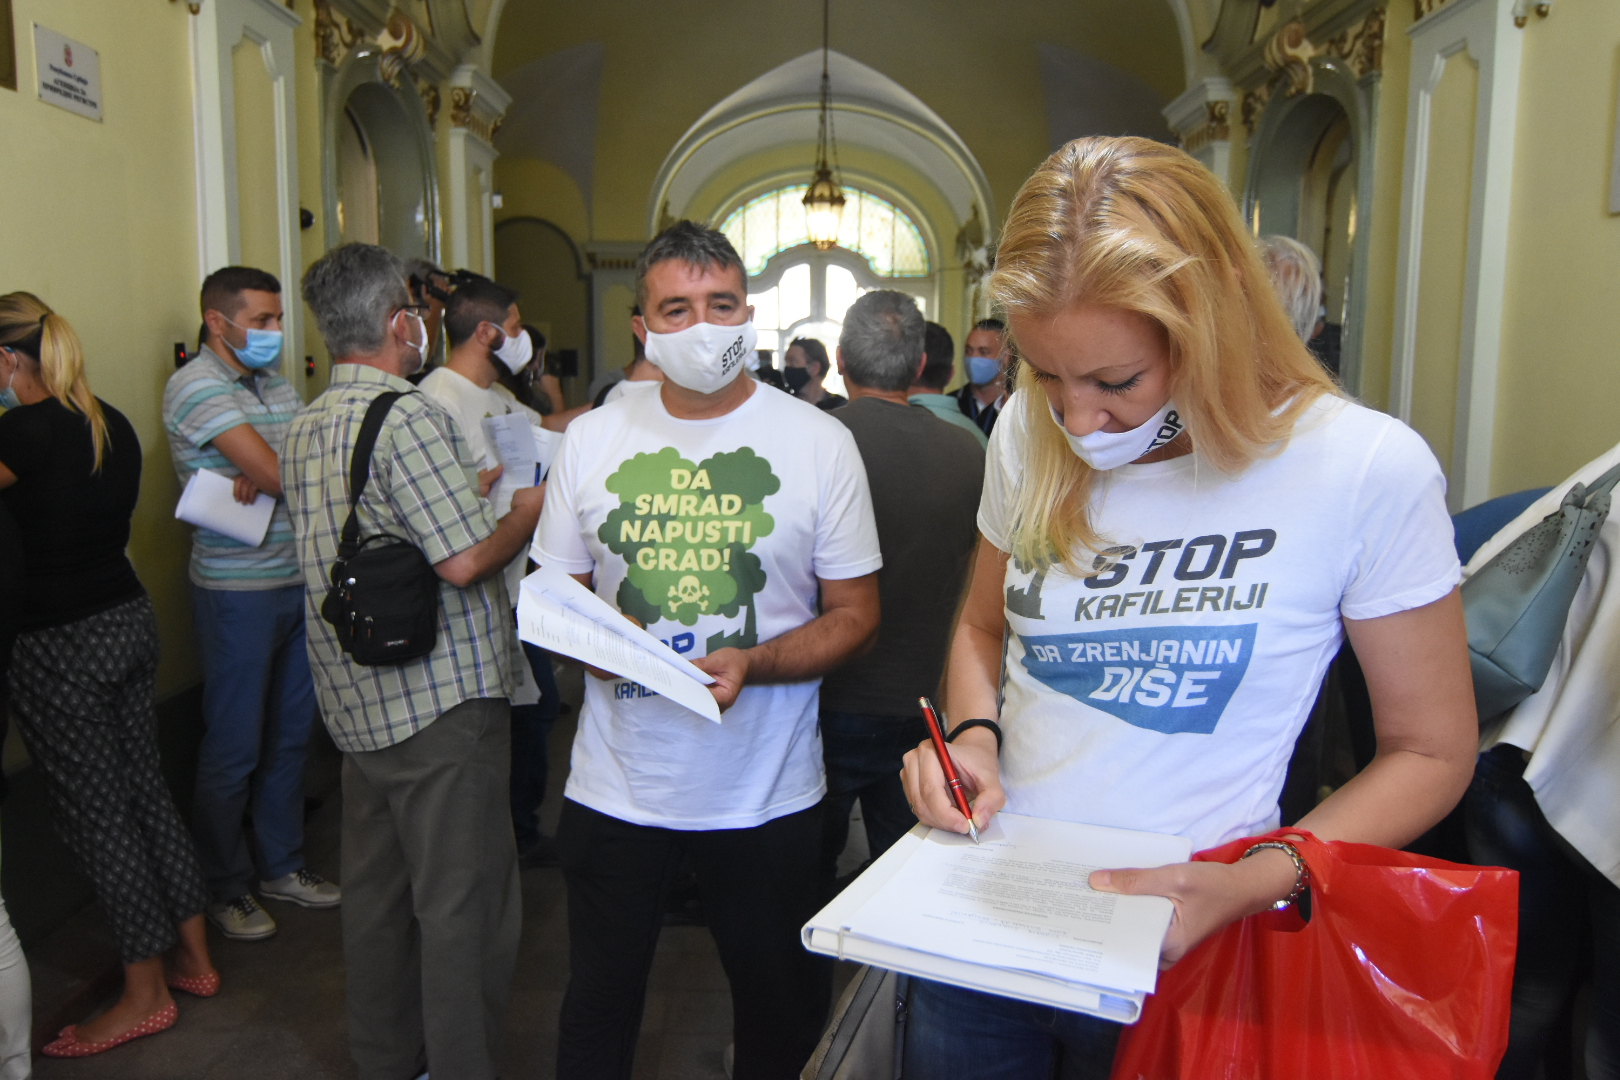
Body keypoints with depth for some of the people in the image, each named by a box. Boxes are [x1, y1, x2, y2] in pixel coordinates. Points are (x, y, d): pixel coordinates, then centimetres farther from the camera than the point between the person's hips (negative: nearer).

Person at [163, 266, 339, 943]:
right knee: (234, 747, 4)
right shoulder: (196, 386, -12)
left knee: (289, 735, 15)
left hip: (298, 579, 7)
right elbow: (277, 474, -21)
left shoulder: (278, 385, 12)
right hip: (237, 590, -7)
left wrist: (269, 477, -16)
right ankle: (225, 889, 21)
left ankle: (281, 865, 31)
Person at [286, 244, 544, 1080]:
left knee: (376, 888, 19)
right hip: (441, 700, -9)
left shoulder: (304, 429, 11)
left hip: (356, 699, 9)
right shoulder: (410, 416, -17)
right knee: (462, 901, 2)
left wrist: (468, 481, 23)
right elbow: (463, 560, -23)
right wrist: (527, 510, -5)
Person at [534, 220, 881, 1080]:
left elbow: (854, 614, -4)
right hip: (614, 784, 2)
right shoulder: (592, 439, 2)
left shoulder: (818, 443, -6)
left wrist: (751, 664, -21)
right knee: (598, 1007, 20)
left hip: (766, 792, -1)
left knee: (779, 1009, 19)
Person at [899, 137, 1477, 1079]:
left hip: (1177, 942, -3)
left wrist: (1248, 885, -20)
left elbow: (1432, 750, -7)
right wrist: (974, 732, -9)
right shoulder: (1031, 433, -5)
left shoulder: (1368, 469, -16)